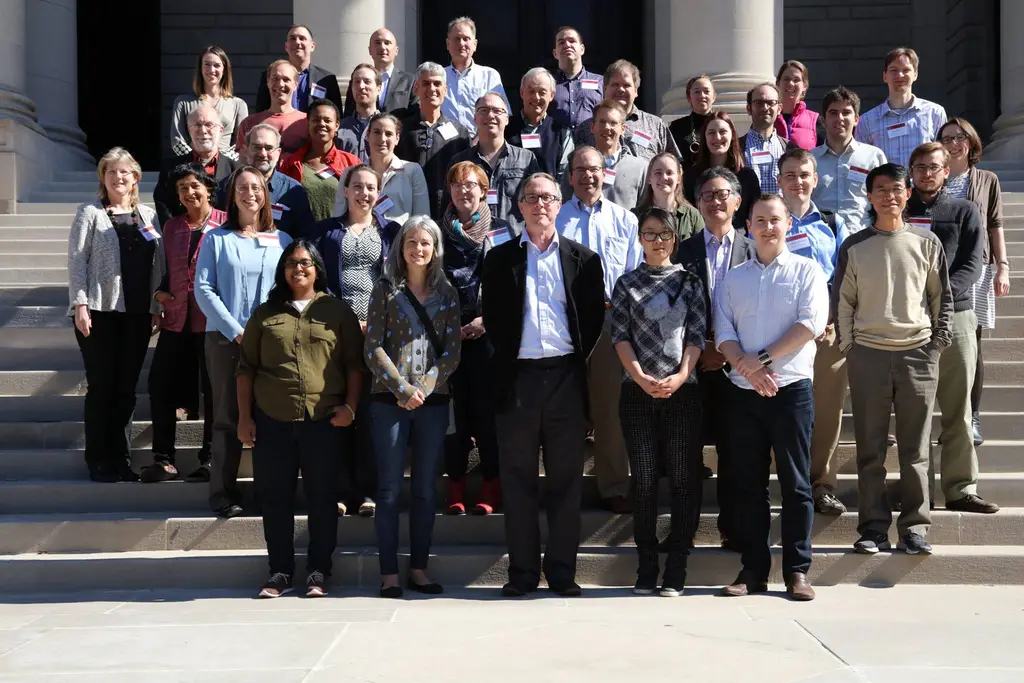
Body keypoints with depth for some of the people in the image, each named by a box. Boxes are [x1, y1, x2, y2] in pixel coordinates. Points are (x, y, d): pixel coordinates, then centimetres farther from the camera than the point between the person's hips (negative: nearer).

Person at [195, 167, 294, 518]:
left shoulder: (282, 240, 10)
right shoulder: (217, 239, 5)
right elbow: (203, 289, -2)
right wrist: (236, 331, -10)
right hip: (225, 338, -1)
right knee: (228, 416, 1)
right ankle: (223, 493, 6)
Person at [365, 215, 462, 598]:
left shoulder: (446, 293, 9)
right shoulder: (385, 291, 3)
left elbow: (452, 351, 4)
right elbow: (373, 348, -2)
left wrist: (424, 387, -10)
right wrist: (403, 388, -11)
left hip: (433, 400, 2)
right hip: (390, 400, -2)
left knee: (426, 489, 6)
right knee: (390, 489, -1)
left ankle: (418, 570, 14)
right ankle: (389, 573, 4)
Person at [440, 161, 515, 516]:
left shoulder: (501, 231, 7)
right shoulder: (439, 232, 11)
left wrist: (487, 319, -7)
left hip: (488, 331, -1)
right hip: (447, 332, 1)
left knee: (487, 407, -2)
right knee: (454, 406, 0)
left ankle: (491, 486, 6)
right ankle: (456, 485, 7)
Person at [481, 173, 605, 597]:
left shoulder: (583, 259, 8)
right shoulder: (500, 258, 8)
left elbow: (594, 318, 8)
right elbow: (492, 317, 8)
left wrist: (576, 358, 1)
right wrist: (508, 356, 1)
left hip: (565, 376, 0)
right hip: (517, 378, 0)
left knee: (566, 479, 4)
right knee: (518, 479, 4)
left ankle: (562, 571, 13)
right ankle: (522, 571, 11)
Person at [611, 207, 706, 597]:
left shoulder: (690, 281, 9)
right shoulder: (627, 284, 9)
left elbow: (697, 335, 2)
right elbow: (620, 336, 1)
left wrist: (678, 378, -12)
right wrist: (642, 378, -12)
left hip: (682, 390, 0)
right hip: (638, 392, 0)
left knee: (683, 478, -1)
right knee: (644, 480, 3)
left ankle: (676, 571, 5)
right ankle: (646, 568, 9)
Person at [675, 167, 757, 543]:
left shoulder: (752, 250, 4)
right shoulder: (684, 250, 7)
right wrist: (699, 348, -6)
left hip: (735, 362, 0)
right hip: (693, 360, 1)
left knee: (733, 448, 4)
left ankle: (732, 526, 14)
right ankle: (685, 523, 16)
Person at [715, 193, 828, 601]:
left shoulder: (806, 270, 3)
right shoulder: (733, 279, 14)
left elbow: (811, 324, -9)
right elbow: (723, 332, 5)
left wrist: (761, 358, -12)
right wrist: (748, 369, -12)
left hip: (792, 389, -3)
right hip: (744, 392, 3)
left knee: (795, 483, 0)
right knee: (748, 484, 5)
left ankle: (797, 571, 6)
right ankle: (753, 570, 13)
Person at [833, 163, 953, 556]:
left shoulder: (926, 243, 6)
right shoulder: (855, 247, 4)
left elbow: (943, 296, 11)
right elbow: (842, 301, 6)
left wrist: (939, 343, 3)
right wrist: (848, 347, 0)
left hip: (918, 354, 0)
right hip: (868, 355, 0)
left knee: (915, 449, 4)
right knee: (870, 449, 3)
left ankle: (914, 528, 11)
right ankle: (873, 528, 10)